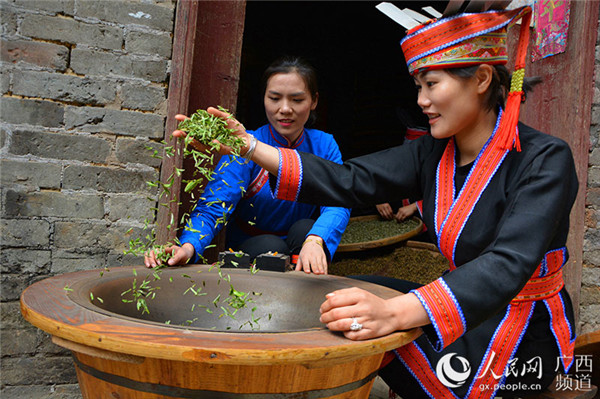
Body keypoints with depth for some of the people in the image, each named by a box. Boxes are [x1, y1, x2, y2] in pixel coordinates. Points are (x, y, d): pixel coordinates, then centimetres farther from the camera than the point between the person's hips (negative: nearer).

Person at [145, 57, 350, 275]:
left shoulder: (324, 145, -5)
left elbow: (337, 203, -21)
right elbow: (213, 206, -25)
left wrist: (314, 240, -44)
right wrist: (188, 246, -47)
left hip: (298, 246, 3)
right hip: (247, 248, -2)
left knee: (306, 228, -28)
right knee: (270, 246, -33)